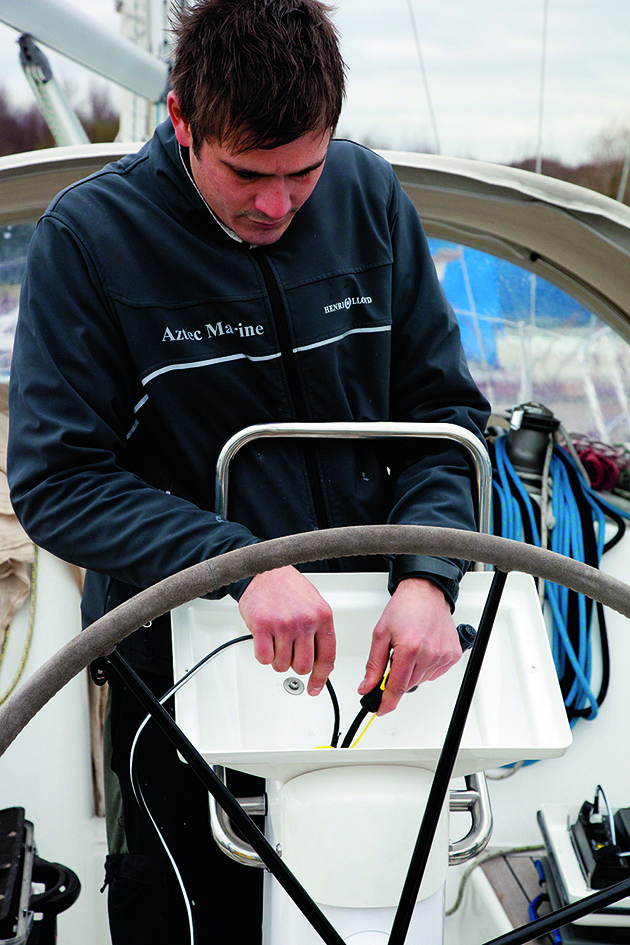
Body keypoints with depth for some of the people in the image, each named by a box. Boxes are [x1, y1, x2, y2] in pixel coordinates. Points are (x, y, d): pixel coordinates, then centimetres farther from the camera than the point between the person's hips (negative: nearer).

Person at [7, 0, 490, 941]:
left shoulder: (368, 194, -5)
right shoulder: (89, 233, -15)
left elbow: (445, 408, 0)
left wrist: (427, 575, -18)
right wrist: (241, 563, -30)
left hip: (367, 630, 3)